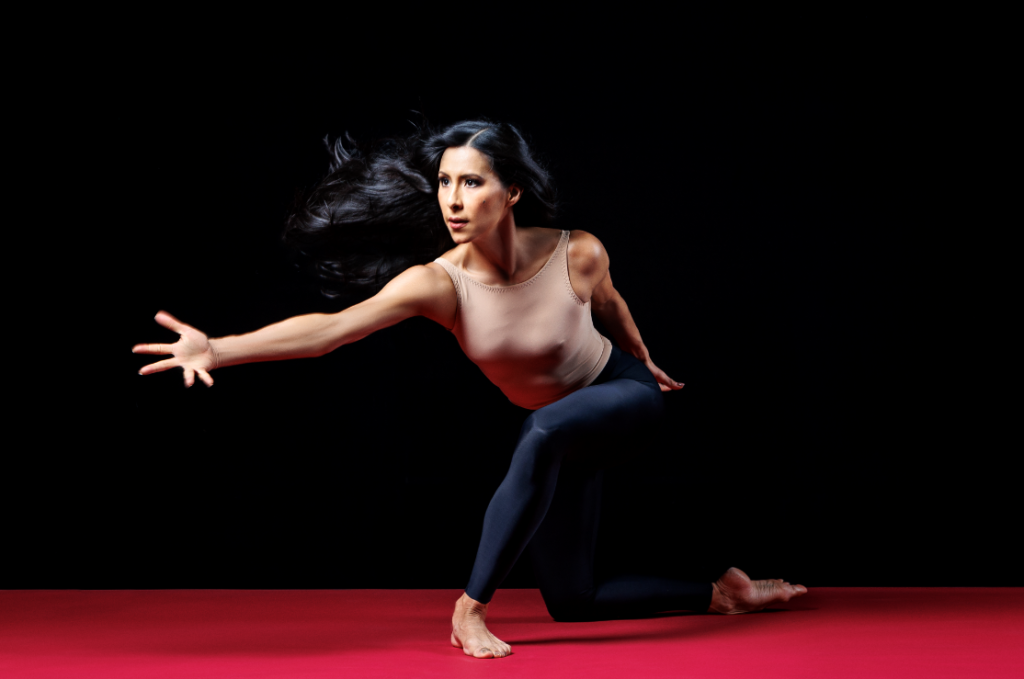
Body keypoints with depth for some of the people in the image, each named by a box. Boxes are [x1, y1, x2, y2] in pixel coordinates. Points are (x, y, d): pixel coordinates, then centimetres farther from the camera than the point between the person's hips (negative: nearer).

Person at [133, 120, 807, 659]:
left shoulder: (577, 253, -26)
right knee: (571, 601, 7)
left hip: (624, 394, -3)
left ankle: (473, 607, -27)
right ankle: (722, 593, 27)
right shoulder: (439, 283, -27)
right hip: (552, 428, 4)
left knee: (546, 431, -39)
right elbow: (331, 326, -41)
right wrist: (217, 348, -56)